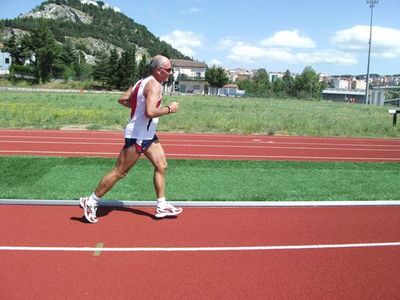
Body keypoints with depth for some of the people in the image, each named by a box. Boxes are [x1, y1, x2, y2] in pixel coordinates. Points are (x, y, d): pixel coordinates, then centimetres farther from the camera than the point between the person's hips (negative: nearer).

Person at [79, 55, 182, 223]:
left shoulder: (143, 82, 11)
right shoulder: (154, 85, -18)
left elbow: (122, 99, 15)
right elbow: (150, 112, -31)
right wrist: (169, 109, -18)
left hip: (147, 135, 10)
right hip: (137, 136, -10)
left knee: (161, 166, 9)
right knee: (119, 172, -2)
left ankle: (162, 206, 16)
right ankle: (90, 202, 10)